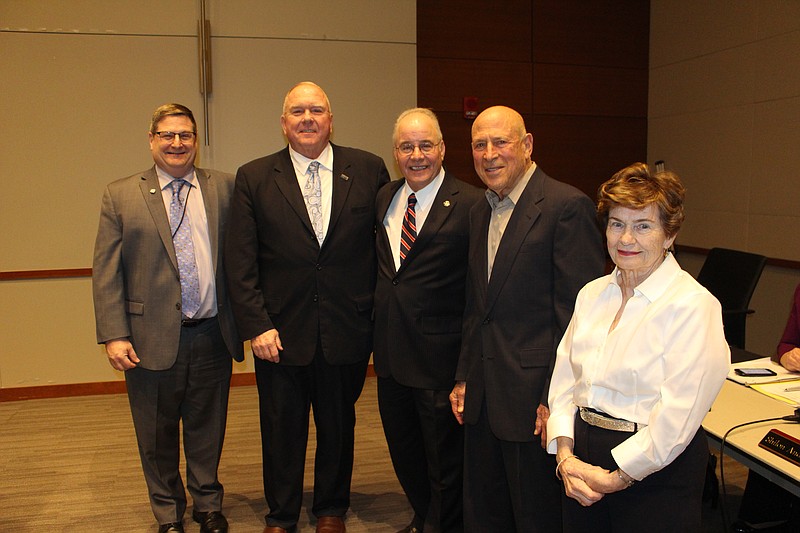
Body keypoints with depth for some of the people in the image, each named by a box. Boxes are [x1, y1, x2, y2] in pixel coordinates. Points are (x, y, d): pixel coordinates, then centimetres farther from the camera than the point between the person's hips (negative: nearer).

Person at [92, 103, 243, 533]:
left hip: (212, 336, 1)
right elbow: (106, 271, -2)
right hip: (151, 339, 0)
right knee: (158, 437, 14)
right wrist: (114, 335, -9)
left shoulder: (225, 187, 4)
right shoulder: (120, 195, 2)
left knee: (207, 432, 15)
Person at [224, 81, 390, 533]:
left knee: (339, 426, 17)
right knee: (282, 431, 14)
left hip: (347, 330, 1)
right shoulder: (254, 178, 0)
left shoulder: (369, 170, 0)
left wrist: (380, 315, -1)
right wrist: (256, 326, -9)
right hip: (281, 332, 0)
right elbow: (241, 262, -2)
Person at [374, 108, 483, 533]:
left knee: (445, 457, 11)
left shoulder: (470, 204, -14)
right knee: (404, 450, 22)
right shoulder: (384, 199, 7)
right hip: (392, 350, 7)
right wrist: (380, 321, 7)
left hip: (440, 354, -7)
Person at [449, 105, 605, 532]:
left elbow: (578, 313, -16)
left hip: (533, 397, -7)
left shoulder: (568, 206, -13)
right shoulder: (480, 212, 13)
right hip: (483, 397, 7)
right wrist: (464, 378, 15)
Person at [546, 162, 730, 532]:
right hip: (582, 459, 6)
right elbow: (563, 379, 3)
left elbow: (677, 416, -18)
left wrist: (617, 478, -14)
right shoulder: (592, 294, 6)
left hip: (654, 473, -5)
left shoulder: (694, 306, -14)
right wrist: (565, 455, -8)